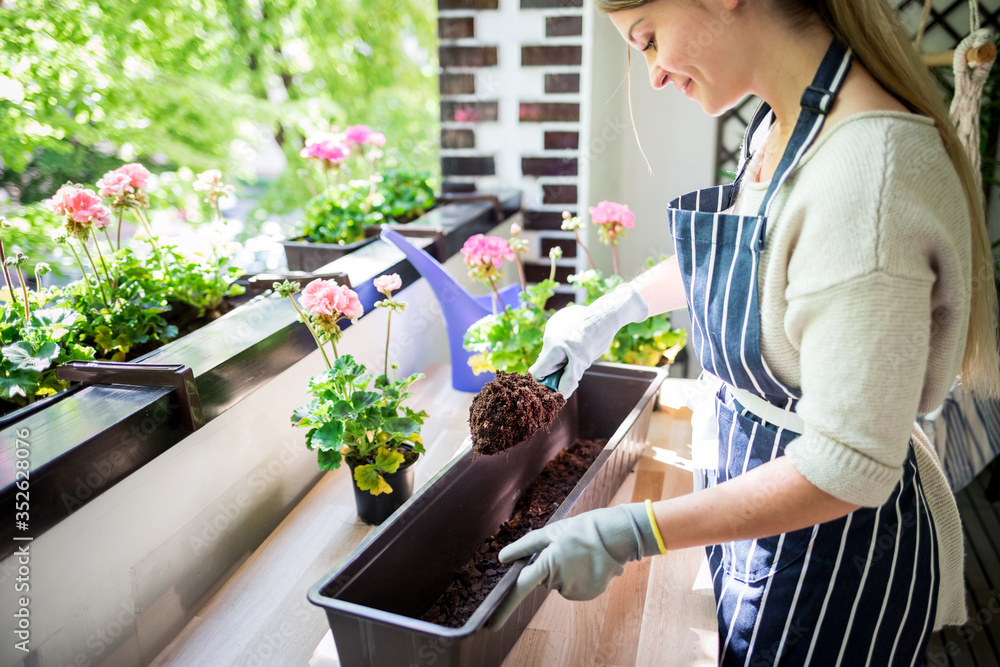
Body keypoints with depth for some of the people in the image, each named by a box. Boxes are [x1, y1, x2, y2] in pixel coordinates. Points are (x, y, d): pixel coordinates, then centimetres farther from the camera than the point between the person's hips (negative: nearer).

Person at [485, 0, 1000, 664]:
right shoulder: (780, 127, -3)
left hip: (831, 545, -8)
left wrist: (630, 534, -28)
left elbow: (848, 469, -30)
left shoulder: (867, 169, -32)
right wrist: (615, 308, 17)